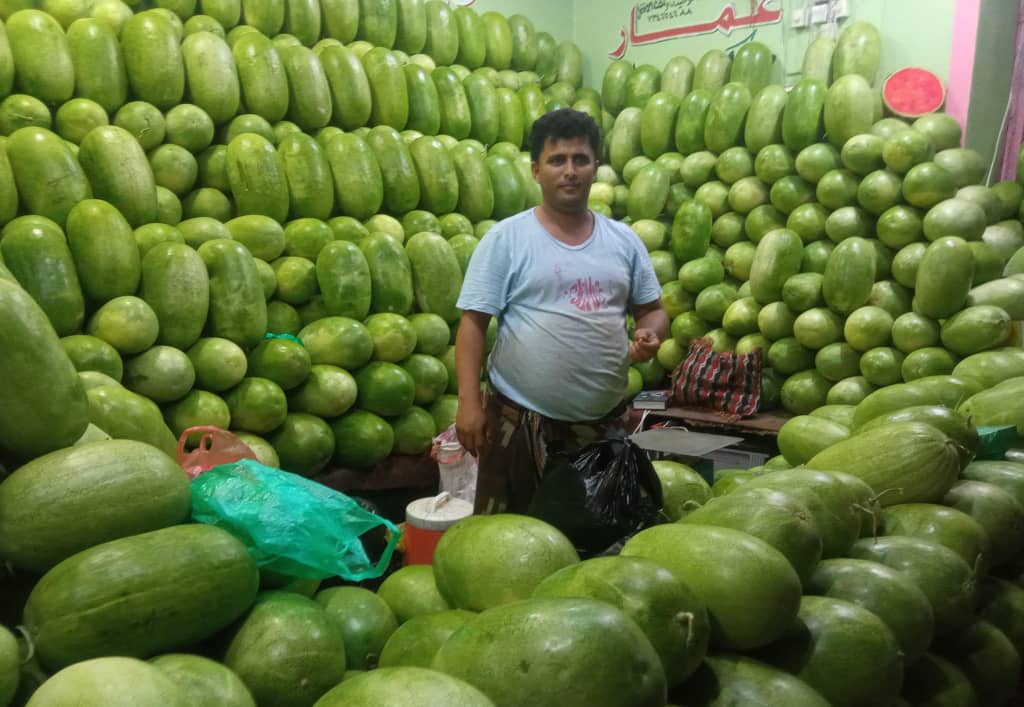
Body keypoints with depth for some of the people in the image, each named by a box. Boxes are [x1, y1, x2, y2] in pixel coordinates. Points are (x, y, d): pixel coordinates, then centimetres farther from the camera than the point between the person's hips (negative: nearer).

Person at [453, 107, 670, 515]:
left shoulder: (624, 240, 6)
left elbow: (652, 310, 13)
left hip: (605, 419, 4)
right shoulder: (505, 239, -7)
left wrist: (650, 335, -11)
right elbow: (473, 323, -9)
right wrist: (469, 401, -15)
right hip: (522, 418, -4)